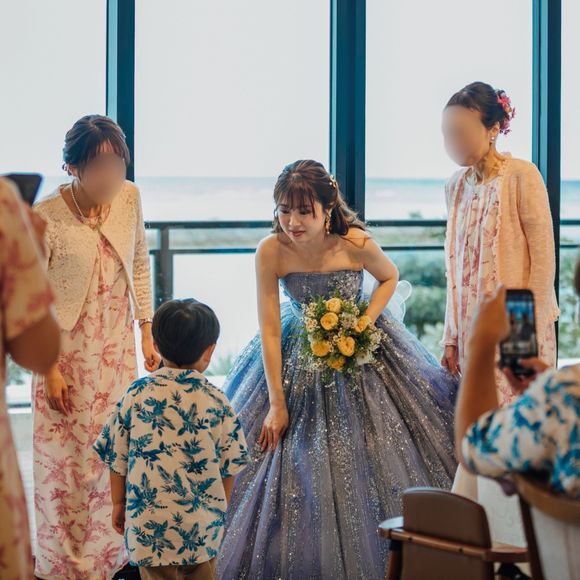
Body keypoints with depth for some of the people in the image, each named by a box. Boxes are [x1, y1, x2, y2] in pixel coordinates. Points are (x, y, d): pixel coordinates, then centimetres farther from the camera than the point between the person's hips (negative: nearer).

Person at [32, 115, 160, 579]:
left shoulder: (129, 197, -4)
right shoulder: (46, 218, -19)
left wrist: (147, 331, 9)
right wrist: (48, 368, -12)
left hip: (119, 350, 4)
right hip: (68, 353, -4)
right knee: (69, 458, 5)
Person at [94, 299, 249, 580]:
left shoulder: (136, 395, -5)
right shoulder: (216, 401, -5)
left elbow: (117, 457, 1)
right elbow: (229, 464, 3)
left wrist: (118, 502, 15)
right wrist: (220, 508, 19)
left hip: (150, 523, -1)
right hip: (203, 525, 1)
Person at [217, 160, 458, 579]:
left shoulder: (356, 244, -23)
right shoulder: (271, 251, -23)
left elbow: (390, 277, 0)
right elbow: (269, 330, -18)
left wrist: (365, 322, -17)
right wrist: (277, 402, -16)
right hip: (298, 355, 0)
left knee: (368, 460, 5)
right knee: (293, 465, 3)